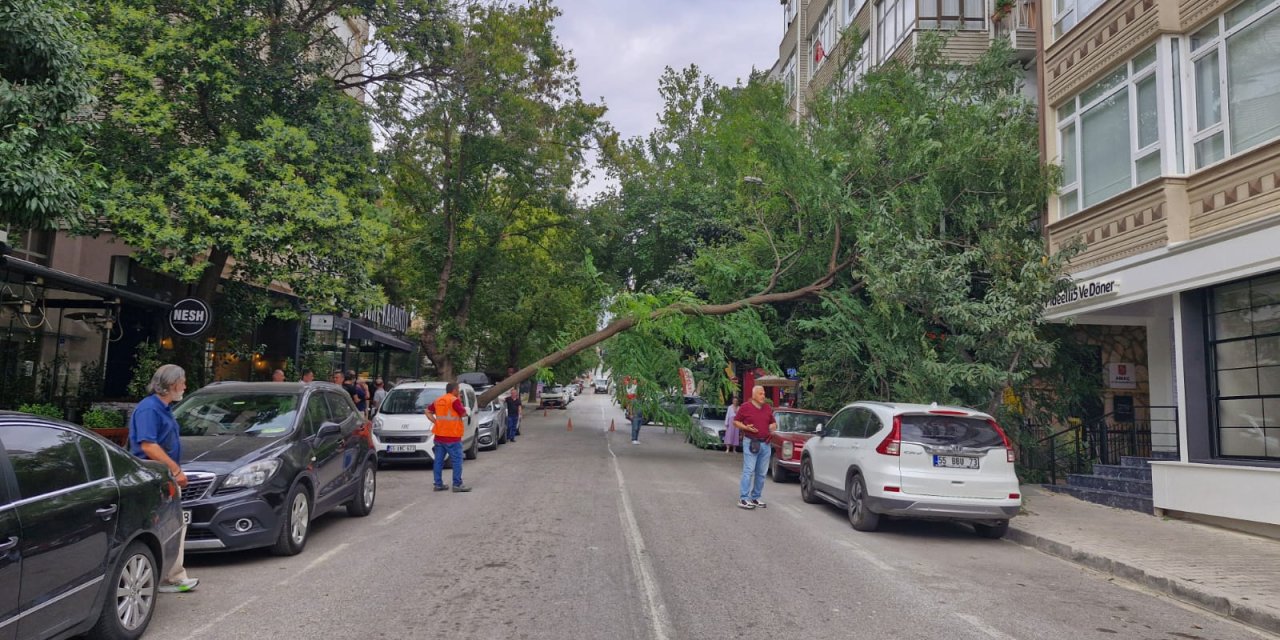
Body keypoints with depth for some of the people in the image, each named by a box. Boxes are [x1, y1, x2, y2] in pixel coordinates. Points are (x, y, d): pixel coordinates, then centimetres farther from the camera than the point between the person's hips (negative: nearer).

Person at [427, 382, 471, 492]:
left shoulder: (438, 400, 13)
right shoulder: (454, 400, -11)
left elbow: (428, 411, 18)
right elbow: (463, 413, -8)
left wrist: (435, 421, 11)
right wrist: (460, 403, 6)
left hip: (439, 435, 7)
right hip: (452, 436, -7)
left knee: (438, 460, 10)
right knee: (457, 460, -3)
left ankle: (438, 484, 12)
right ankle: (457, 484, -5)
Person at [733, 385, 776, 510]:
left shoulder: (768, 408, 12)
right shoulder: (745, 407, -2)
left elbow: (773, 422, 23)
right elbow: (735, 421, 3)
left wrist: (773, 426, -1)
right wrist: (746, 427, -14)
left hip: (765, 443, 5)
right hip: (750, 442, -5)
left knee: (761, 473, 7)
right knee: (749, 470, -10)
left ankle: (756, 497, 16)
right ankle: (743, 499, -8)